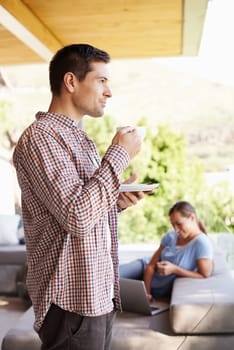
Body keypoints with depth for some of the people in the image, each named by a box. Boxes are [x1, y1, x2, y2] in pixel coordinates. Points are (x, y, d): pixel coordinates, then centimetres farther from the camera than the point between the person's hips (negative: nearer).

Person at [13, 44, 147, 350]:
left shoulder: (78, 137, 14)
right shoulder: (40, 136, -16)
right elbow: (77, 217, -25)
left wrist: (117, 201, 0)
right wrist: (119, 154, -17)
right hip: (73, 301, -9)